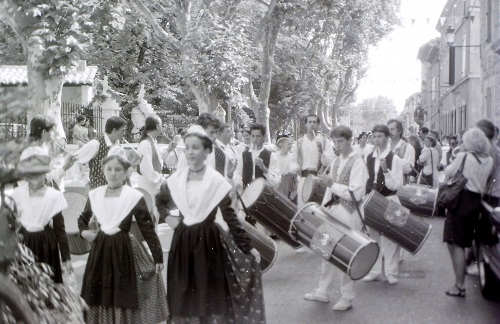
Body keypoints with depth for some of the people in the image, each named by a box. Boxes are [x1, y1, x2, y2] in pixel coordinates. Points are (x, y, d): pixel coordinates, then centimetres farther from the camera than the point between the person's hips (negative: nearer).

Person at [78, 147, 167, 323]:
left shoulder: (135, 197, -10)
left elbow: (148, 229, -9)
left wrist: (158, 257, -10)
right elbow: (83, 218, 22)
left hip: (124, 250, -3)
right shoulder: (94, 195, 2)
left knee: (124, 298, 3)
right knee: (100, 298, 12)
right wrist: (83, 231, 1)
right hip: (100, 250, 4)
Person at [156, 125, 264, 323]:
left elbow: (230, 216, -7)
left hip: (208, 241, -3)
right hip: (182, 242, 3)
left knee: (209, 294, 4)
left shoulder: (216, 181, -9)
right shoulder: (176, 180, 2)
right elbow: (160, 201, 23)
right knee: (183, 297, 9)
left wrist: (247, 248, -9)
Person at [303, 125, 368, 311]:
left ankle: (347, 298, 16)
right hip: (333, 212, 7)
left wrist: (334, 185, -19)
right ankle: (323, 292, 27)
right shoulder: (335, 162, 11)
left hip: (349, 214, -7)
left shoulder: (357, 163, -12)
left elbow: (356, 193, -18)